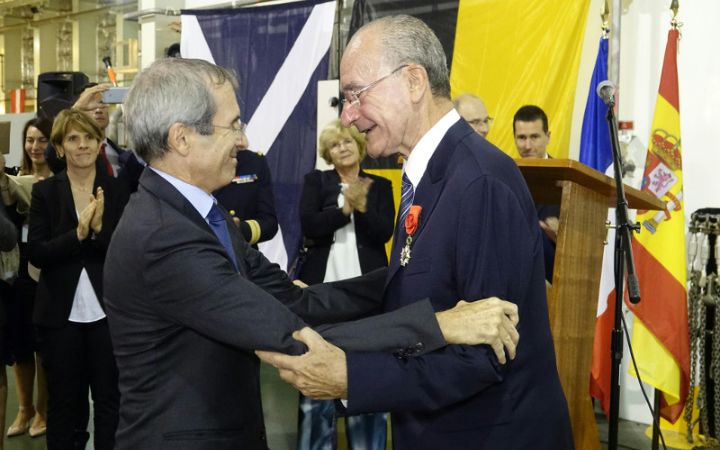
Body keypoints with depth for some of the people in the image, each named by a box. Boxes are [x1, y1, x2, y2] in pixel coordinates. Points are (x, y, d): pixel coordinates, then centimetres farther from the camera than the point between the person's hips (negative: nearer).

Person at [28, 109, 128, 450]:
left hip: (107, 310, 0)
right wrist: (78, 234, -20)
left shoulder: (117, 191, 0)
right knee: (64, 402, 12)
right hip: (60, 313, 0)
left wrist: (99, 228, -21)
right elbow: (35, 253, -6)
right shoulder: (44, 191, 1)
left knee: (110, 400, 6)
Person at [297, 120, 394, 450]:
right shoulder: (316, 181, 7)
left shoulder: (380, 185, 9)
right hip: (323, 286, 0)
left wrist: (361, 206, -17)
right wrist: (345, 208, -14)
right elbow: (308, 226, -7)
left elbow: (384, 233, -3)